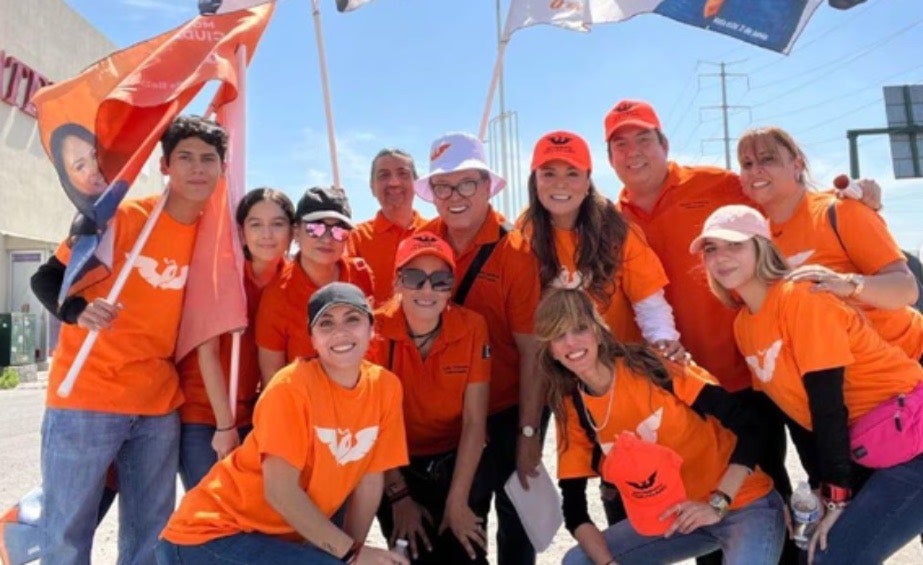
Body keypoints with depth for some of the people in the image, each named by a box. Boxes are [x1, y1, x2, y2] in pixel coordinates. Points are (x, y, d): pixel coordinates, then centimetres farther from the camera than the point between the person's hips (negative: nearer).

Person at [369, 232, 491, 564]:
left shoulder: (472, 328, -14)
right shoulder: (375, 331, -18)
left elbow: (474, 421, -13)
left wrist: (457, 501, -14)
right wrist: (399, 496, -10)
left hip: (459, 463, 1)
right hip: (398, 467, 0)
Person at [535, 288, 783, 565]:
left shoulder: (649, 367, -19)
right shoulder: (570, 411, -6)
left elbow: (749, 427, -17)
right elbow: (574, 511, -2)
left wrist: (718, 504, -22)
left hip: (744, 505, -5)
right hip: (666, 519, 5)